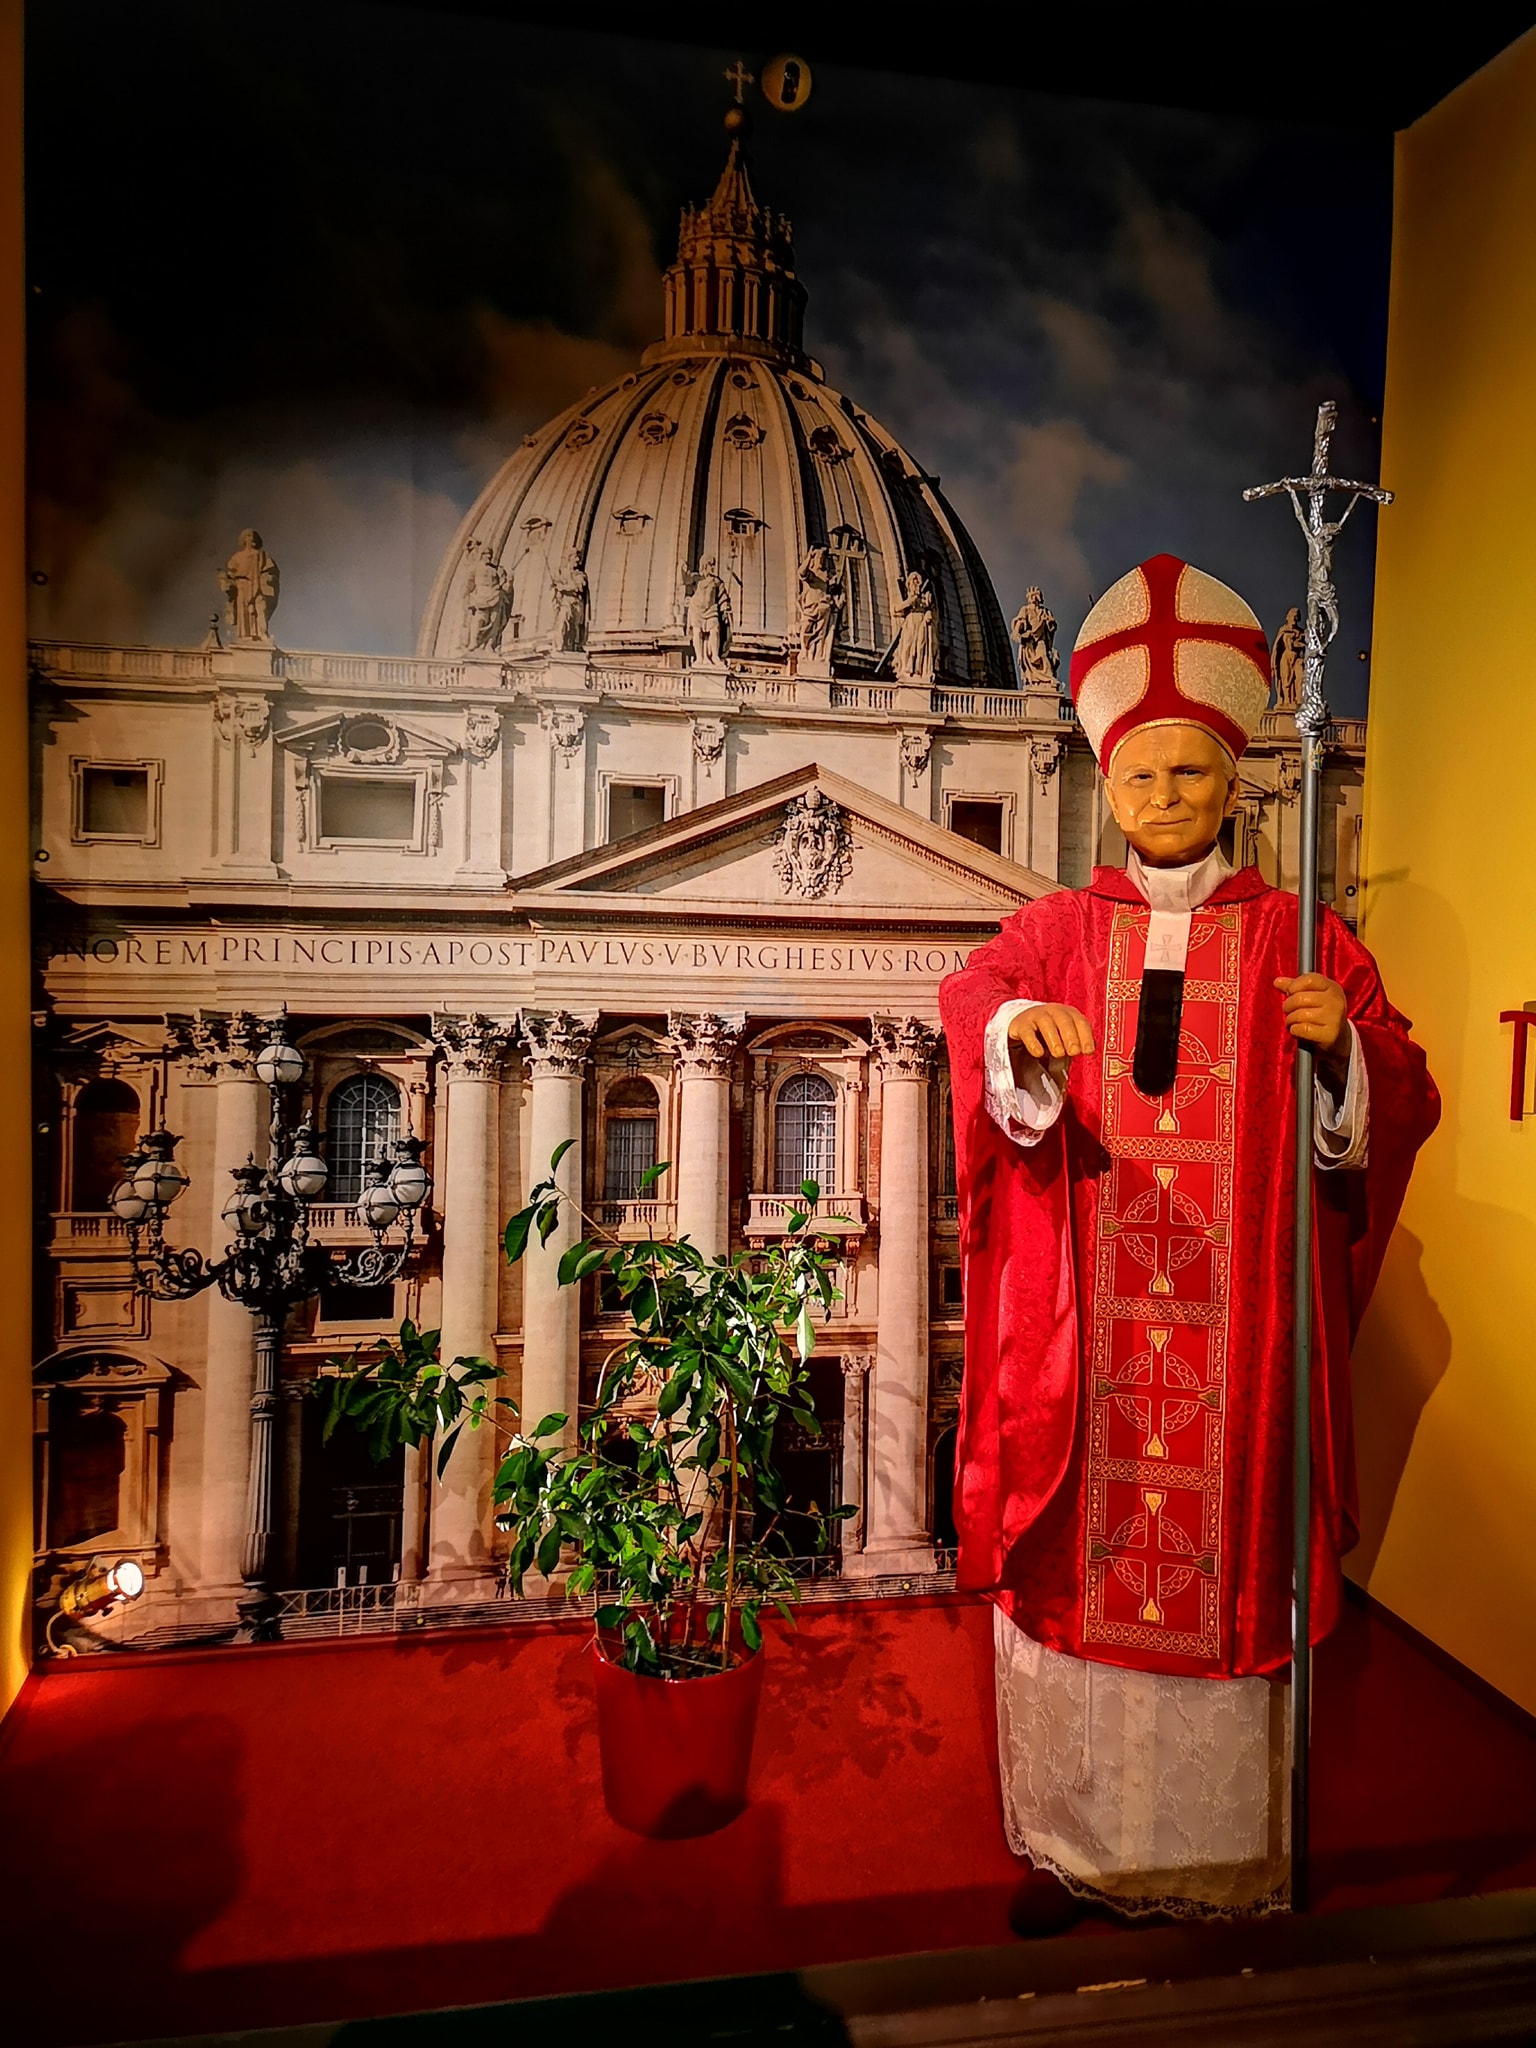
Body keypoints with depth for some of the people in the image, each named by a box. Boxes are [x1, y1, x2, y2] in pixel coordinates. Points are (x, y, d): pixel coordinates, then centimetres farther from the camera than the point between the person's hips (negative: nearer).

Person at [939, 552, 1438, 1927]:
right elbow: (977, 993, -14)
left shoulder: (1300, 938, 6)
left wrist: (1343, 1044, -23)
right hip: (1083, 1332, 1)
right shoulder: (1058, 931, 7)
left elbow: (1400, 1110, -2)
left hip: (1238, 1328, 0)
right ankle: (1076, 1843, 26)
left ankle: (1225, 1854, 27)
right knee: (1074, 1573, 6)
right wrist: (1020, 1027, -36)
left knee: (1228, 1564, 6)